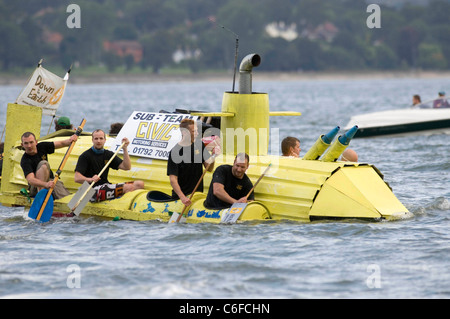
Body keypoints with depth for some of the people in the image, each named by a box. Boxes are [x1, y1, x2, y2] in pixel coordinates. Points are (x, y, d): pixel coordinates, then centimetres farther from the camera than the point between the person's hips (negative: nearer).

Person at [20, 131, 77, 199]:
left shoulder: (41, 147, -2)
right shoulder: (25, 161, -21)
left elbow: (61, 144, 1)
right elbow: (30, 180, -36)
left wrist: (70, 140, -22)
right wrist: (46, 184, -54)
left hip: (50, 181, 6)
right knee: (43, 164, -31)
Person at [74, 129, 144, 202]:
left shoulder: (108, 154, 16)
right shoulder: (85, 156, -3)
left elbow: (127, 167, 7)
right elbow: (77, 178, -13)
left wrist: (125, 149, -1)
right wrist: (90, 179, -33)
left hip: (107, 187, 8)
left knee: (139, 184, -9)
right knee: (128, 187, -25)